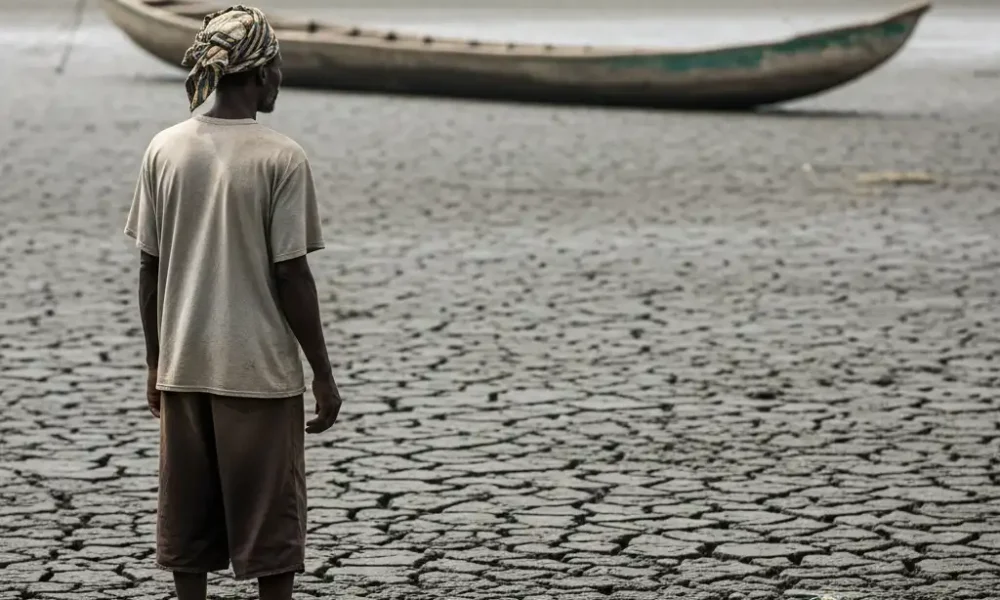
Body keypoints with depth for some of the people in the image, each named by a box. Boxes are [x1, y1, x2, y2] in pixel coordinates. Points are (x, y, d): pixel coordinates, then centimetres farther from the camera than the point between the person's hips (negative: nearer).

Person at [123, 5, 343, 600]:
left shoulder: (165, 150, 0)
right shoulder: (281, 158, -11)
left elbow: (149, 270, 4)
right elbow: (291, 276, -11)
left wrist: (156, 364, 14)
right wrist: (323, 374, -2)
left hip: (182, 369, 4)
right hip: (261, 371, -4)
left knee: (187, 515, 11)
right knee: (270, 514, 5)